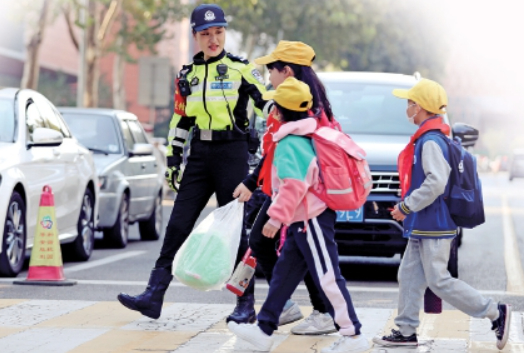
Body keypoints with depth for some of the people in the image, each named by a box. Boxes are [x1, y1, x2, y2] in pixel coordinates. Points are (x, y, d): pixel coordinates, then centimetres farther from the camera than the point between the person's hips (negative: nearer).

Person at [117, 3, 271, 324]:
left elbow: (267, 101, -3)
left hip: (232, 153, -4)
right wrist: (172, 159, 12)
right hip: (199, 154, 4)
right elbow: (180, 121, 16)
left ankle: (246, 304, 8)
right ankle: (154, 295, 0)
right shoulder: (188, 75, 11)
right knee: (178, 225, -1)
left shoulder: (241, 69, -1)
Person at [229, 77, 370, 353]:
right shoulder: (304, 136, 14)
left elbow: (294, 185, -28)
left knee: (327, 277, -7)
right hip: (302, 220, 11)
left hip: (311, 220, -11)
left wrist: (277, 217, -30)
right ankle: (263, 330, 17)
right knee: (284, 274, 13)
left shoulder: (289, 144, -17)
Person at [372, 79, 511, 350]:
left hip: (433, 226, -10)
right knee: (409, 276, 11)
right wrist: (408, 207, 17)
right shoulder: (425, 139, 14)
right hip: (422, 226, 10)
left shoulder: (431, 142, -18)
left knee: (439, 281, -7)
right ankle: (406, 331, 15)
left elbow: (436, 183, -28)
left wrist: (406, 206, -20)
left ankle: (495, 313, -1)